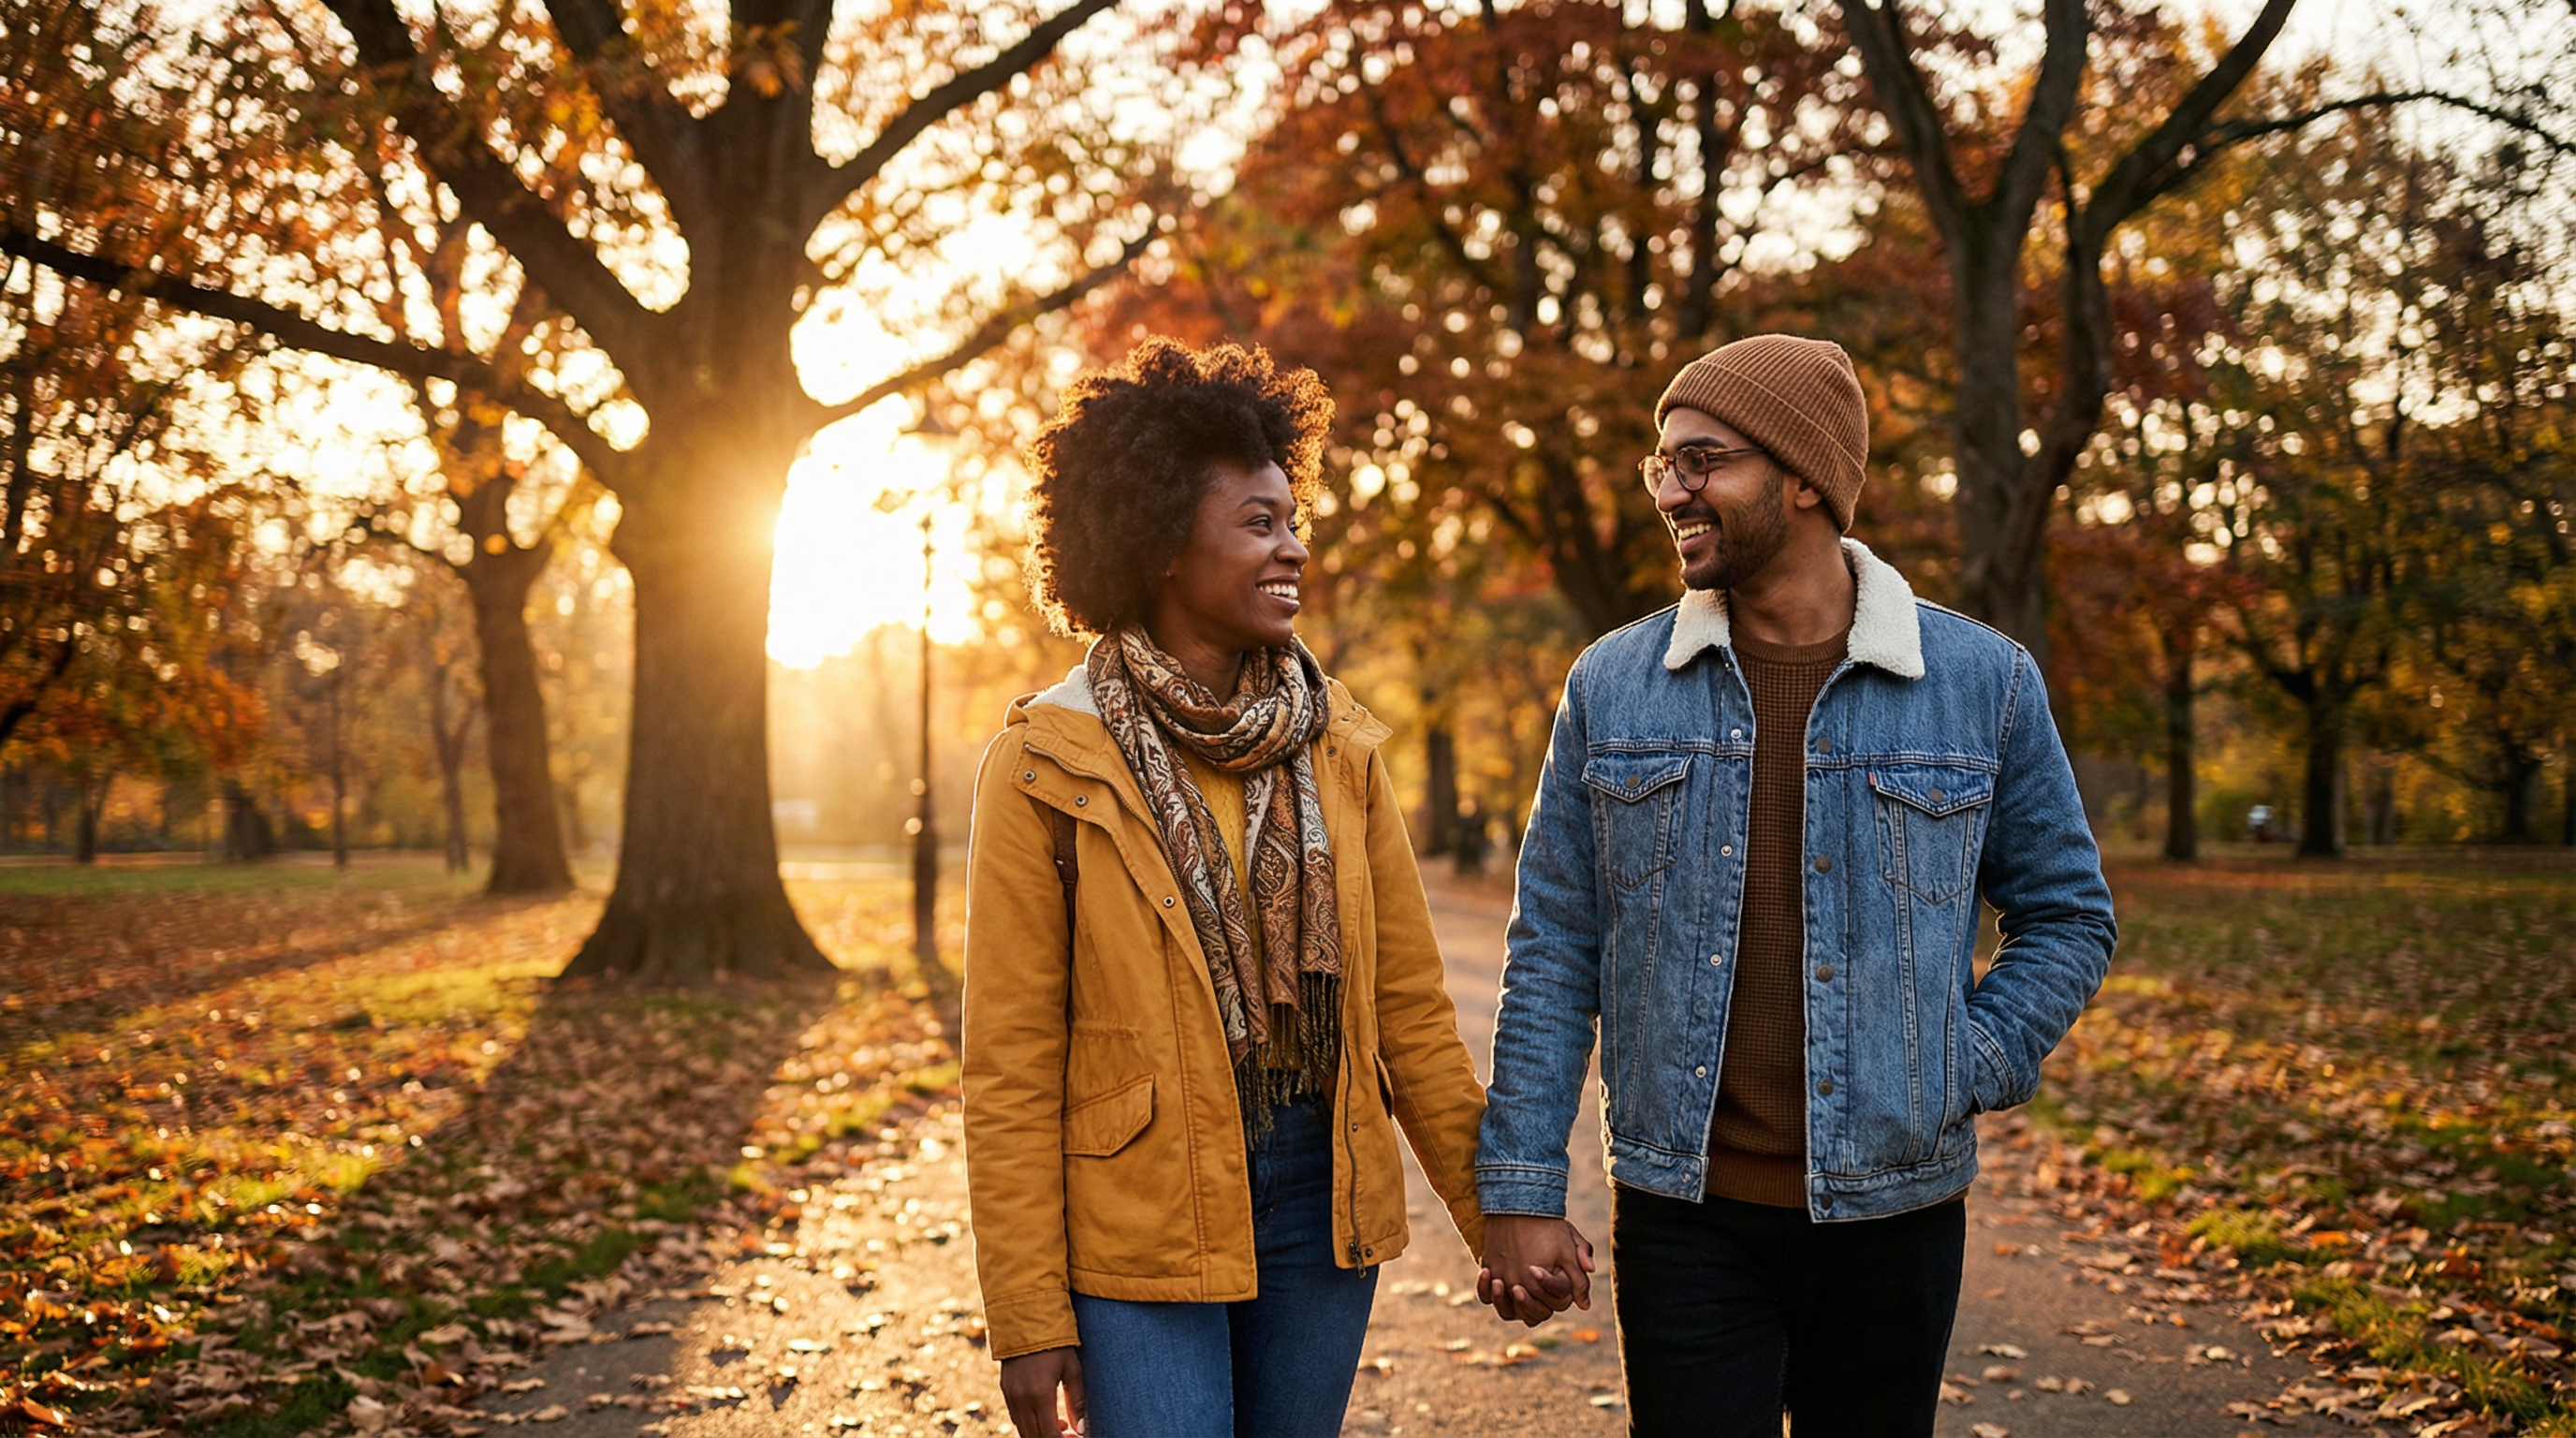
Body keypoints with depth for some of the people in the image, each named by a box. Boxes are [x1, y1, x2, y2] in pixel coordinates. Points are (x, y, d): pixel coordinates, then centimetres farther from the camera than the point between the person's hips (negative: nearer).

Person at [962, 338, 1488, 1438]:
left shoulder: (1338, 743, 4)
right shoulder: (1047, 762, -7)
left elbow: (1407, 999, 8)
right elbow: (1008, 1066, -7)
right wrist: (1029, 1318, -8)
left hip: (1319, 1210, 4)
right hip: (1139, 1226, -4)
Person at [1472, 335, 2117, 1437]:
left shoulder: (1984, 684, -1)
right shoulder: (1612, 686, 1)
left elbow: (2068, 917, 8)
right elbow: (1554, 951, 2)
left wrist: (1961, 1078, -7)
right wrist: (1519, 1193, -2)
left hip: (1893, 1212, 0)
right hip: (1683, 1216, 0)